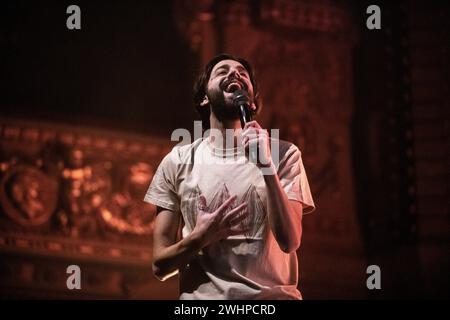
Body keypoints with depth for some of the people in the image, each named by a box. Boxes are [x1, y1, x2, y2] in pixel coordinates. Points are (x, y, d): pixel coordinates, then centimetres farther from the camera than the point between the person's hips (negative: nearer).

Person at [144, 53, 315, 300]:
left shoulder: (283, 154, 5)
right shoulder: (178, 161, 6)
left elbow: (289, 242, -7)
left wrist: (266, 166, -15)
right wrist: (198, 238, -11)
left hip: (271, 294, -1)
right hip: (204, 296, 1)